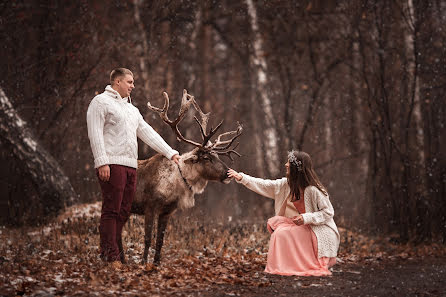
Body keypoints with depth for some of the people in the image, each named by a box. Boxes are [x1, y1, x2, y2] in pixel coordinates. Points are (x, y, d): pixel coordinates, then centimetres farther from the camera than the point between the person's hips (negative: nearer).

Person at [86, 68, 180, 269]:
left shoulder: (131, 109, 26)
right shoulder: (101, 102, 1)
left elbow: (148, 133, 24)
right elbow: (95, 133, -9)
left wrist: (170, 153, 17)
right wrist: (102, 161, -19)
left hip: (130, 165, 8)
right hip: (112, 164, -8)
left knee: (123, 212, 6)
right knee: (111, 210, -10)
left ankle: (116, 252, 9)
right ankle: (110, 256, -11)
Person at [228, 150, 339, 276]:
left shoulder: (313, 190, -20)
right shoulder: (287, 184, 1)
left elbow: (328, 212, -16)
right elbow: (265, 186, 7)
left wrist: (305, 218, -26)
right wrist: (241, 178, 2)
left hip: (320, 232, -8)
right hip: (304, 227, 8)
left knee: (283, 233, -19)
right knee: (275, 222, -6)